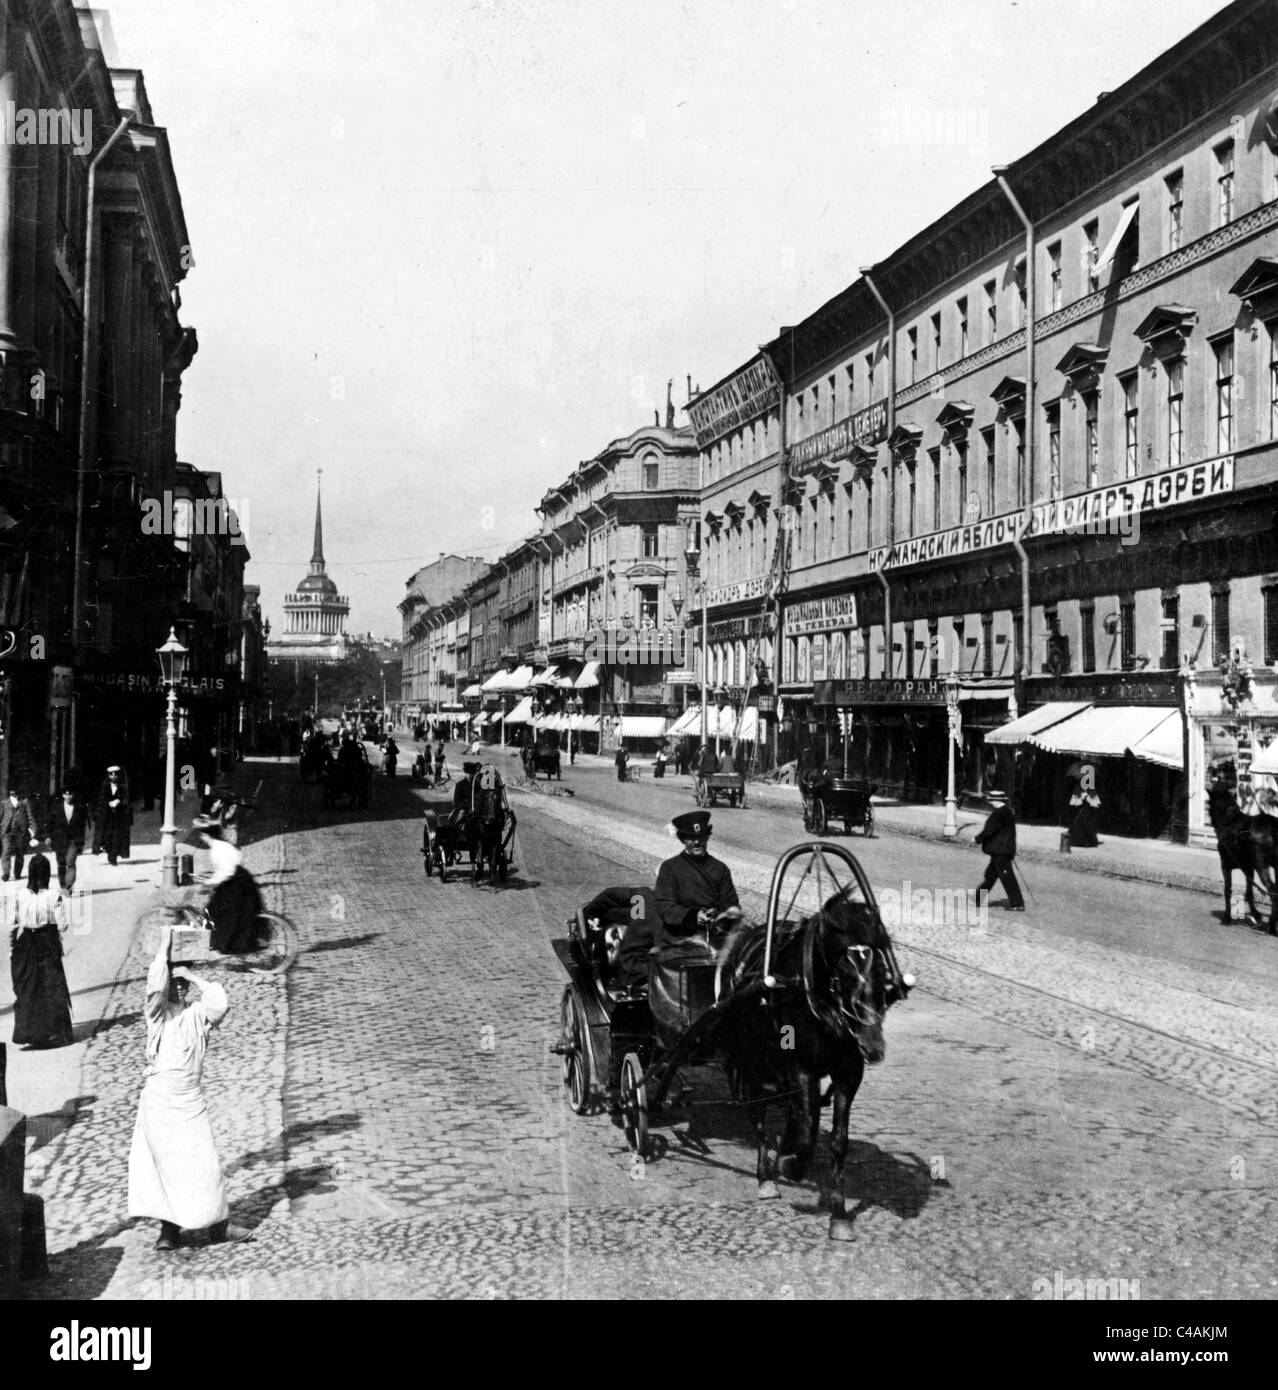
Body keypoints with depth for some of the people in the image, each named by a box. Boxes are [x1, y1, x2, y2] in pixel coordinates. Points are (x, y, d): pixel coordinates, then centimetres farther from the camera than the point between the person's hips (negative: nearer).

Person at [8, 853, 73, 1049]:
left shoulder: (20, 895, -8)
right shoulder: (54, 896, -13)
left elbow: (13, 924, -1)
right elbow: (61, 926, -10)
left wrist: (11, 949, 10)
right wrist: (60, 945, 9)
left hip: (25, 945, 1)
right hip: (48, 946, -1)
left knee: (25, 989, 12)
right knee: (52, 989, 9)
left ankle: (25, 1031, 8)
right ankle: (54, 1032, 13)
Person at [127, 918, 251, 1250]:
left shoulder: (197, 1015, 4)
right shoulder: (158, 1014, -2)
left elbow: (221, 1002, -15)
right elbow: (155, 987, -22)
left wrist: (194, 977, -8)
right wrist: (164, 948, -21)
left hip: (190, 1102, 2)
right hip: (158, 1101, -2)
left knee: (202, 1163, 5)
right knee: (163, 1165, 2)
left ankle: (217, 1225, 13)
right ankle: (169, 1229, 13)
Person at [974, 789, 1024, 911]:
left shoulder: (1000, 813, -18)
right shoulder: (1007, 812, 13)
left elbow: (989, 830, -18)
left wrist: (978, 839, -5)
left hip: (1001, 852, -11)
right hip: (1000, 852, 11)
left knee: (1007, 878, -5)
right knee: (990, 875, 16)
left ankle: (1018, 904, -2)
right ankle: (978, 900, 23)